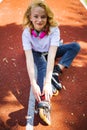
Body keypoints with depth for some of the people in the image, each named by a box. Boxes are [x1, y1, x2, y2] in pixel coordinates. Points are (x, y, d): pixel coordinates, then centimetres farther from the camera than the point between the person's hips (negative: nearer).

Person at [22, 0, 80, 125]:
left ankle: (56, 71, -26)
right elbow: (29, 58, -38)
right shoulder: (27, 33, -30)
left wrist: (48, 82, -51)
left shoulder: (54, 29, -33)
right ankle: (44, 102, -50)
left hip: (50, 52, 2)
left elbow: (52, 56, -42)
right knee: (42, 66, -36)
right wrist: (33, 84, -49)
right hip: (37, 53, -1)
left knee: (75, 46, -20)